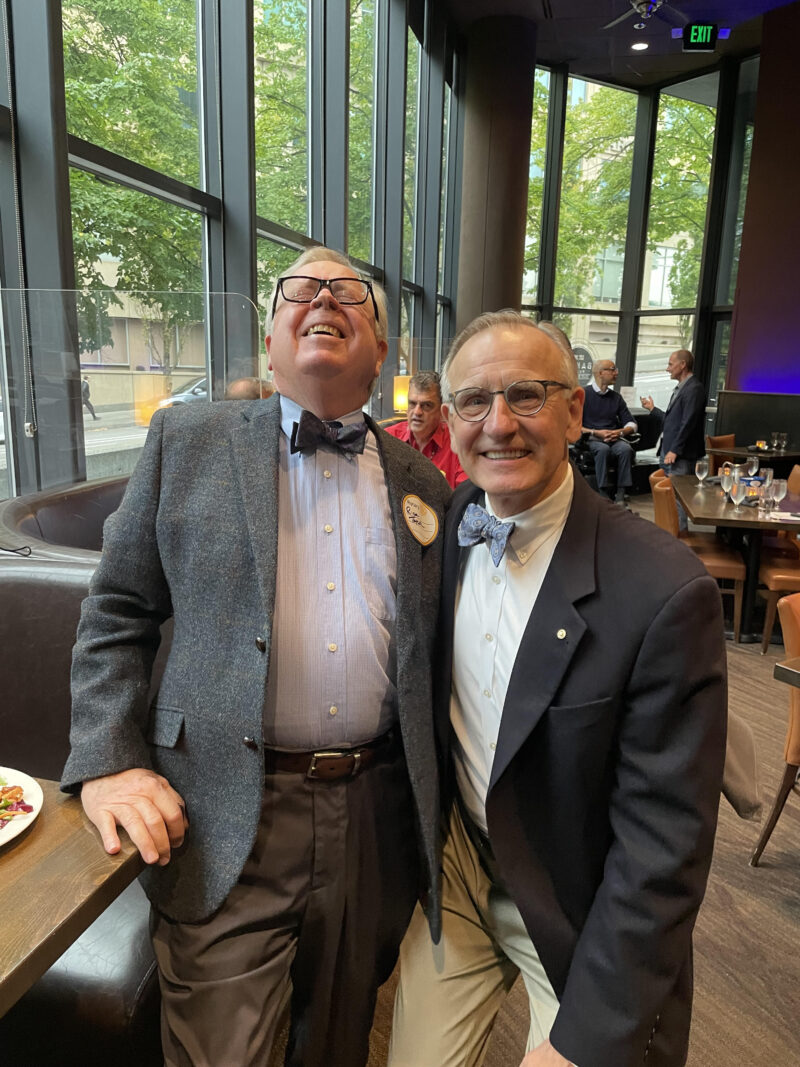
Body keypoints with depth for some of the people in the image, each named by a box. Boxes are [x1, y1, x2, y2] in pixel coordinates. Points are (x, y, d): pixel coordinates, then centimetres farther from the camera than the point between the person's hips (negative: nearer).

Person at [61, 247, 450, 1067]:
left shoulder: (423, 483, 6)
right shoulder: (188, 440, 0)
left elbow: (434, 651, 12)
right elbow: (115, 615, 3)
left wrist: (439, 811, 7)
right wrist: (108, 761, -7)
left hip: (375, 817, 3)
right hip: (223, 823, -2)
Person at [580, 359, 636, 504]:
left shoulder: (616, 397, 18)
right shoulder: (584, 395, 3)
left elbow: (632, 424, 16)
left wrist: (620, 432, -6)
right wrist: (596, 432, -14)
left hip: (614, 438, 4)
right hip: (591, 439, -3)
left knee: (626, 449, -29)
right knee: (603, 449, -36)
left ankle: (620, 494, -28)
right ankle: (604, 492, -34)